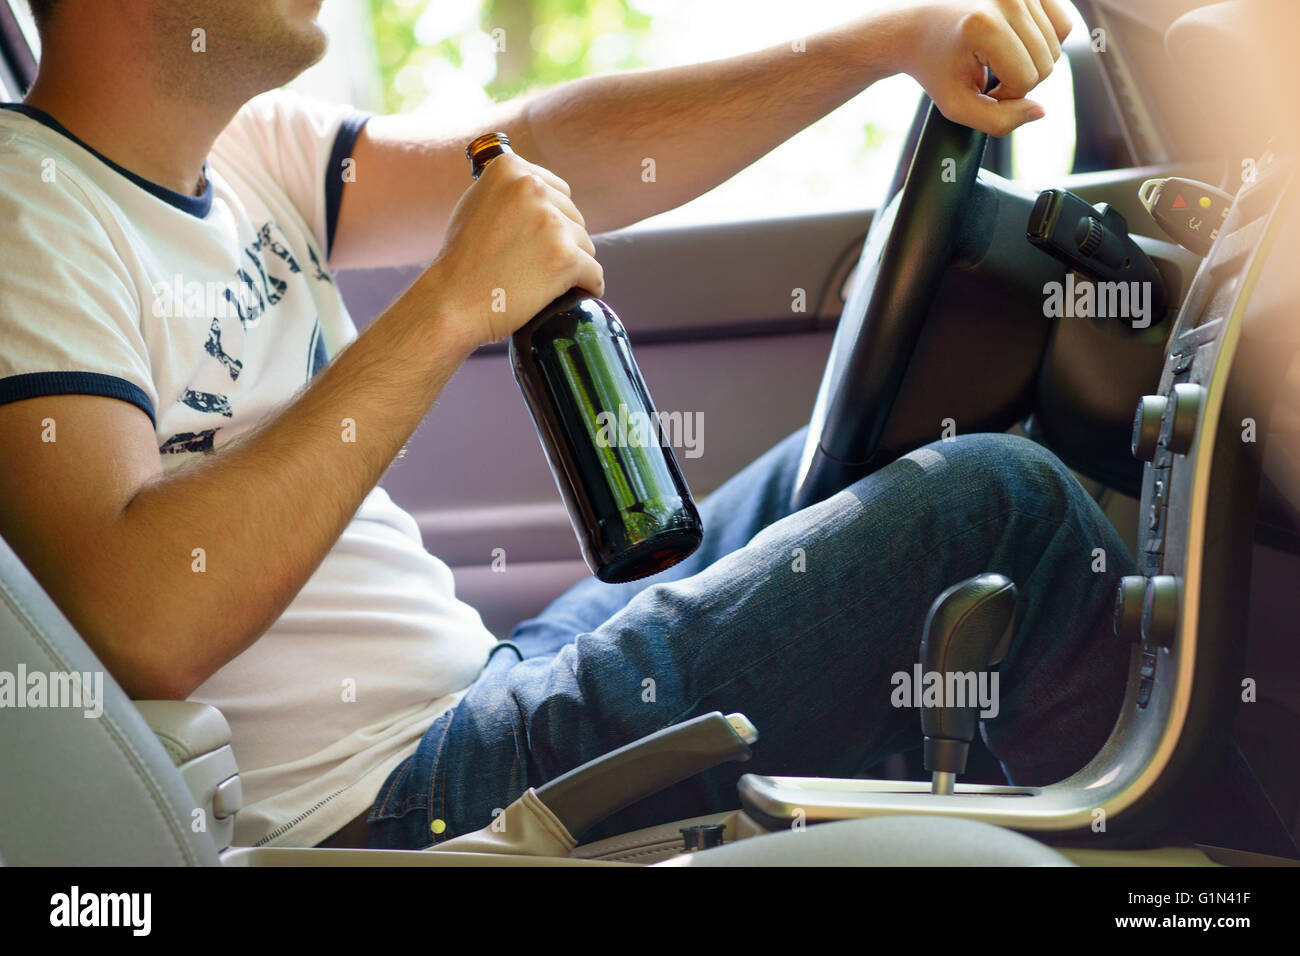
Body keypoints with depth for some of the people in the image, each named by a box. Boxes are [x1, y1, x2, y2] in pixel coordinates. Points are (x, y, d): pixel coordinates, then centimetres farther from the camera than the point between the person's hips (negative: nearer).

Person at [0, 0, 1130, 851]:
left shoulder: (250, 153, 10)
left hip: (479, 694, 10)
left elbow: (553, 155, 1)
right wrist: (450, 308, -26)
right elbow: (143, 630, -29)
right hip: (392, 802, -10)